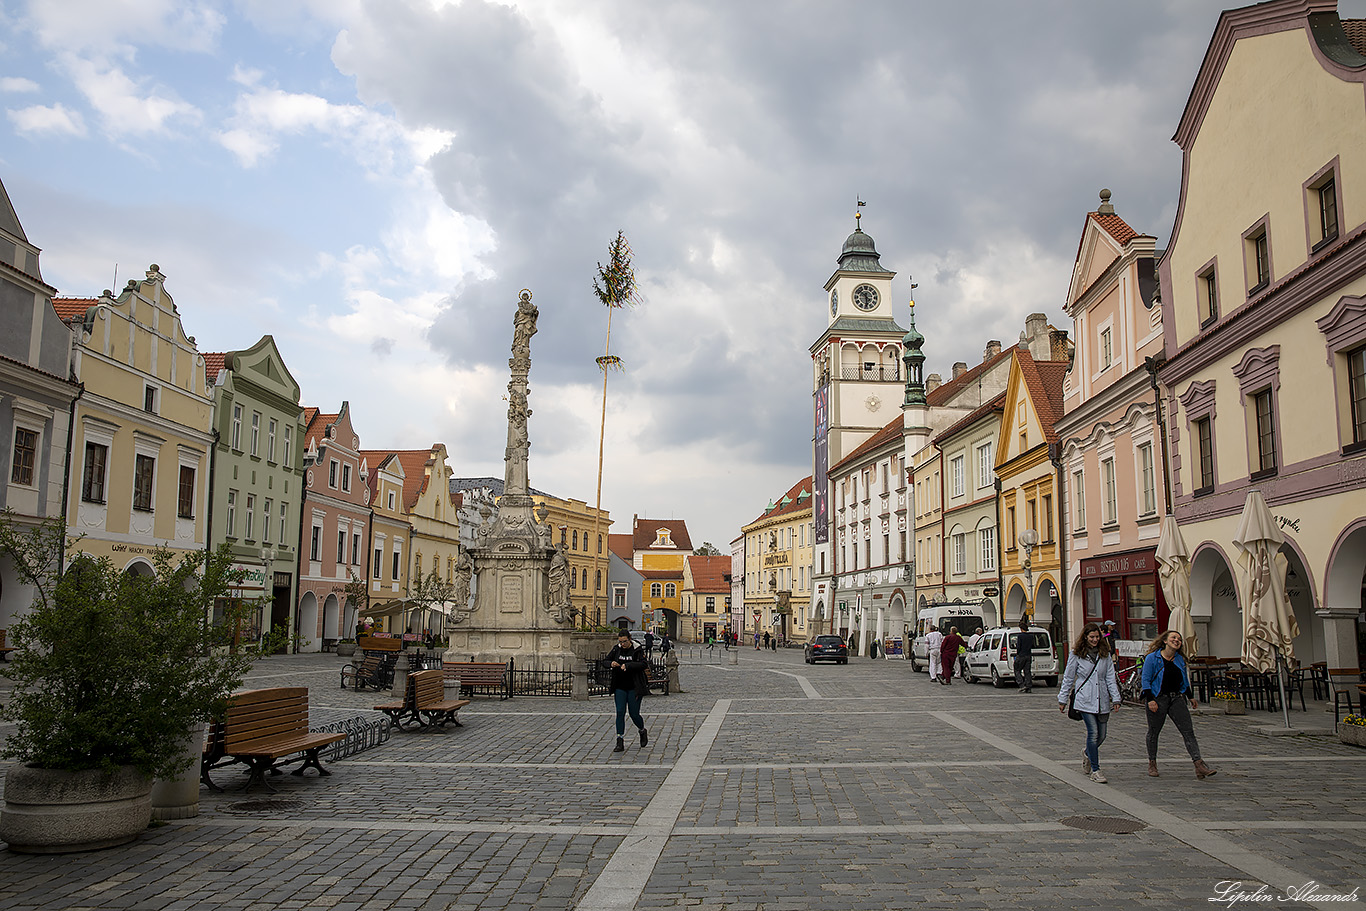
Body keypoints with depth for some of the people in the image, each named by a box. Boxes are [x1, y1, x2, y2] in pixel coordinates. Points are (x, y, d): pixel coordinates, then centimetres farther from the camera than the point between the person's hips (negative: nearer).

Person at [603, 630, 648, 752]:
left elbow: (643, 664, -20)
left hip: (634, 687, -3)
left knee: (634, 714, 0)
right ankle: (619, 743, 0)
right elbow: (605, 661, 7)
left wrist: (627, 666, -33)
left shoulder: (638, 649, -8)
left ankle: (643, 732, 32)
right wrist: (611, 664, -17)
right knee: (620, 713, -4)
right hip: (620, 687, 3)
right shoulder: (616, 649, 4)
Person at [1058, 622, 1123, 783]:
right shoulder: (1076, 654, -1)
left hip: (1102, 700, 4)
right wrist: (1062, 700, 5)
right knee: (1093, 732, -13)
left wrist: (1116, 698, 0)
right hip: (1085, 700, -4)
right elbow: (1068, 678, 4)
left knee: (1102, 735, 7)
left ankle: (1087, 754, 38)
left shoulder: (1105, 654, 8)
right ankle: (1095, 770, -4)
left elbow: (1111, 678, 9)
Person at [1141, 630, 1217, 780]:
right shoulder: (1152, 658, -6)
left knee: (1188, 731, -6)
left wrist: (1190, 697, 23)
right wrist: (1150, 700, -15)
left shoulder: (1180, 659, 10)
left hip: (1177, 698, 4)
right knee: (1153, 732, 5)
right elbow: (1146, 680, -8)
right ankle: (1152, 763, 21)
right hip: (1158, 699, -4)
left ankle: (1199, 765, -12)